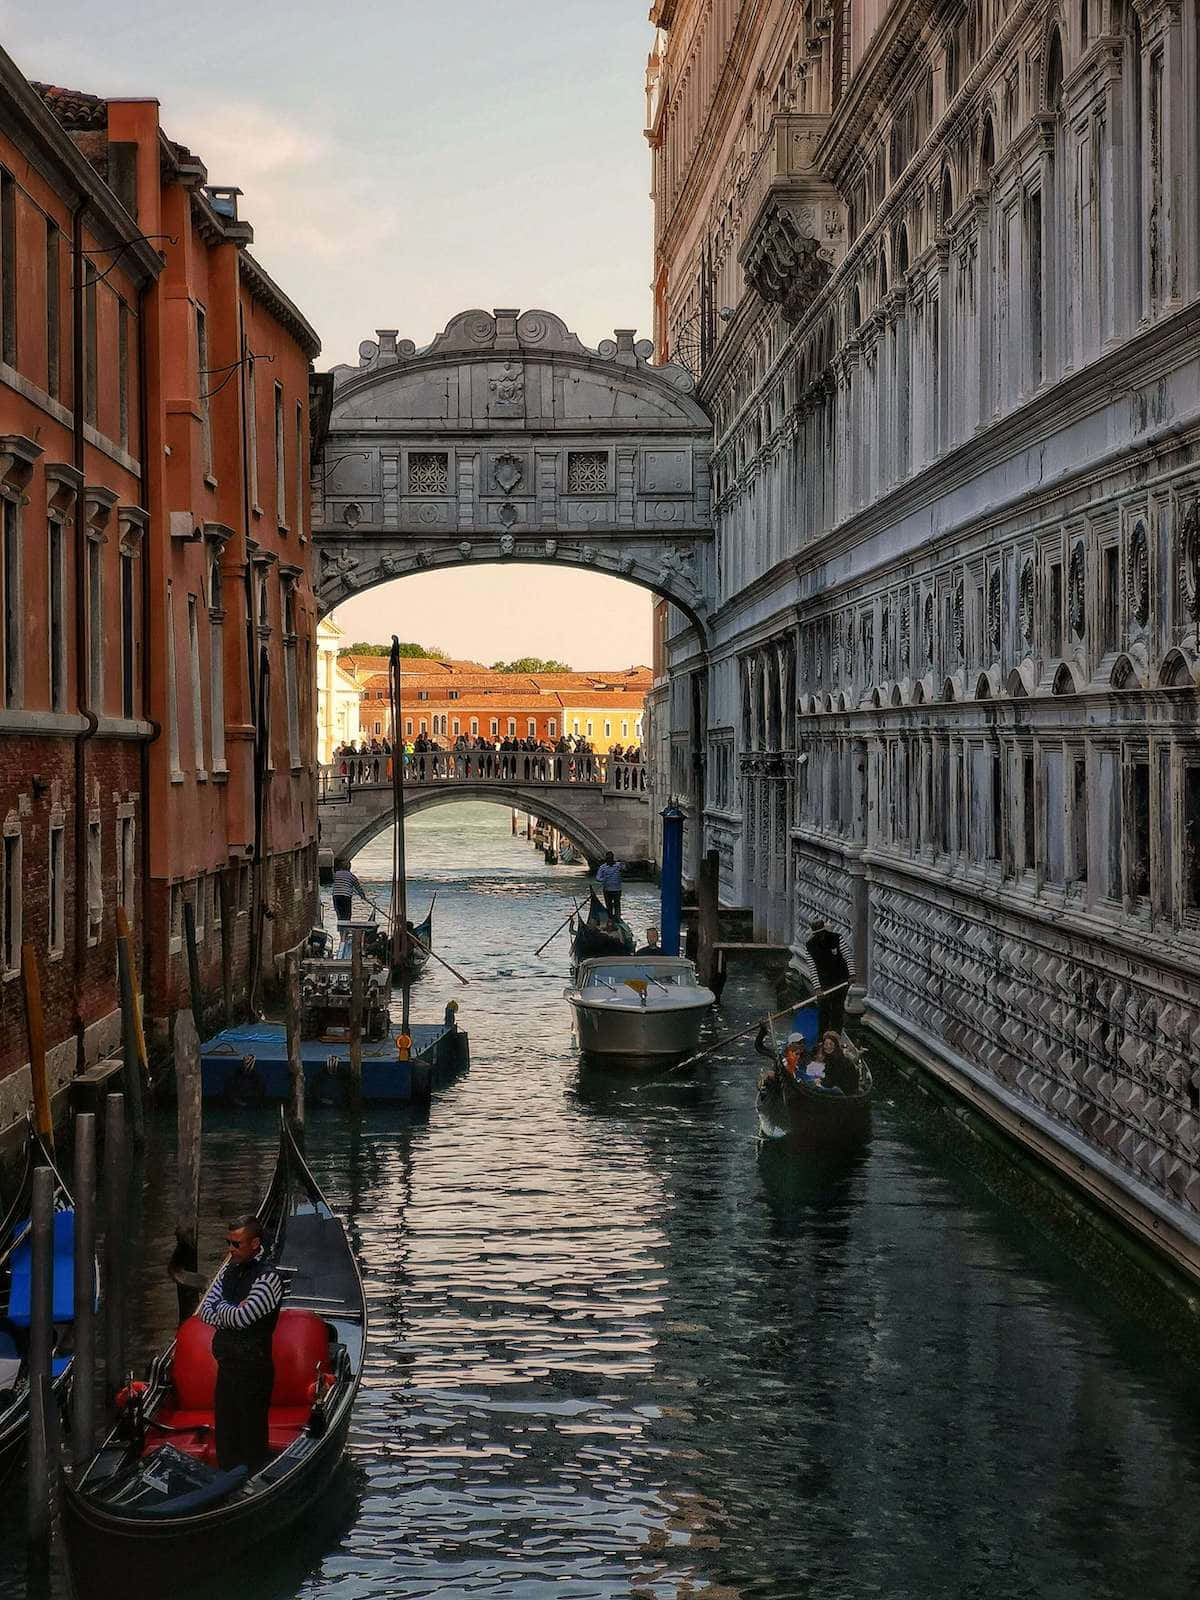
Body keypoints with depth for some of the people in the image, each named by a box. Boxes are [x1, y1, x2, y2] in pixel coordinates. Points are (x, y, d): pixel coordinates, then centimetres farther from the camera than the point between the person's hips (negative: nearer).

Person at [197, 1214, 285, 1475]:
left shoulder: (268, 1277, -17)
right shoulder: (229, 1270, 9)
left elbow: (240, 1317, -24)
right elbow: (205, 1311, 6)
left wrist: (221, 1308, -5)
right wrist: (232, 1312, -11)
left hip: (253, 1369, -8)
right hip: (226, 1365, 8)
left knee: (252, 1441, 0)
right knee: (225, 1435, 17)